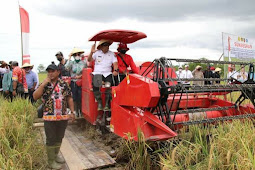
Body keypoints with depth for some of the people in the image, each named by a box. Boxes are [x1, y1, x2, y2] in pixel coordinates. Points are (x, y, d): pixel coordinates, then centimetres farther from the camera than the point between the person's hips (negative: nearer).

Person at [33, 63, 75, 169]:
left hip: (63, 116, 3)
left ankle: (55, 155, 39)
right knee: (51, 140, 6)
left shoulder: (64, 84, 4)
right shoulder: (44, 85, -1)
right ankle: (51, 161, 21)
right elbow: (35, 97, -14)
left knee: (59, 138, 18)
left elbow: (69, 98, 7)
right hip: (49, 117, -3)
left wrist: (72, 112, 2)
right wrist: (44, 83, -19)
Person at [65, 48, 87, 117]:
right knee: (74, 98, 3)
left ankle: (80, 111, 15)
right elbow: (66, 68, -14)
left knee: (80, 97, -2)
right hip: (73, 82, 1)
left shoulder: (84, 63, 5)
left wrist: (81, 76, -9)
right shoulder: (71, 63, 5)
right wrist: (69, 59, -10)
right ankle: (76, 111, 16)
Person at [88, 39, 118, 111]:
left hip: (107, 73, 0)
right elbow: (89, 60, 3)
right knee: (95, 85, -29)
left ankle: (107, 104, -18)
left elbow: (115, 63, 1)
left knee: (109, 85, -28)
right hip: (97, 73, 0)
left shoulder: (112, 54, 12)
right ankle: (99, 102, -16)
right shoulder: (97, 53, 12)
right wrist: (91, 52, -15)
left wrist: (115, 70, -19)